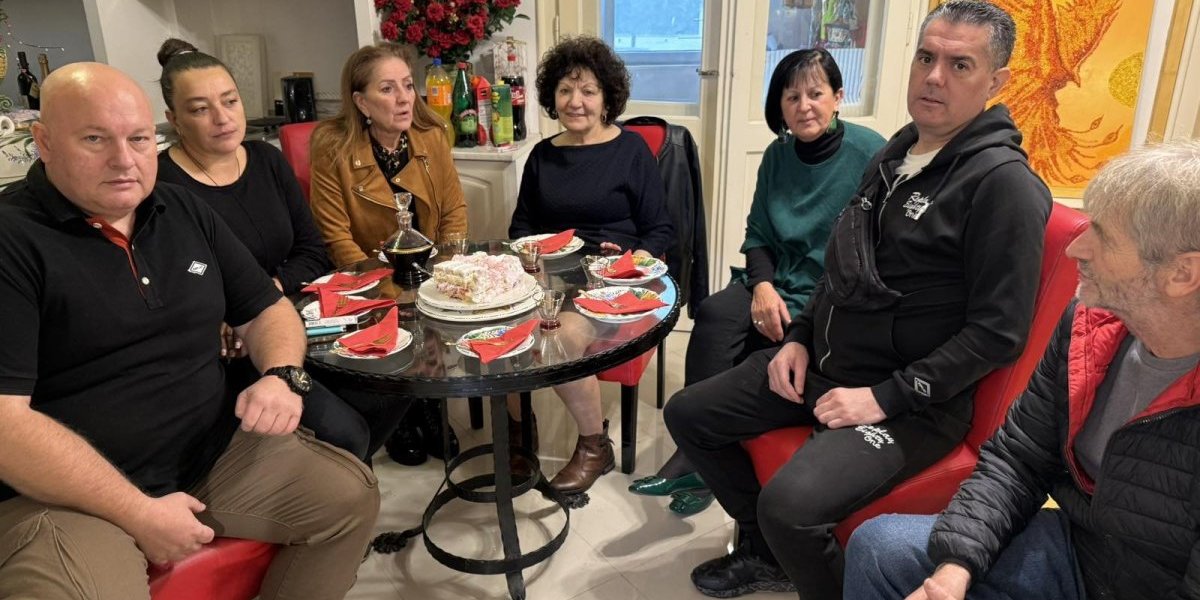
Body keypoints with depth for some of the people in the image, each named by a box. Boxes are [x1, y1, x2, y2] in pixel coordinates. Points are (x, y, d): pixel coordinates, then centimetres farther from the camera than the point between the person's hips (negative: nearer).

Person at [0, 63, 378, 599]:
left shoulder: (187, 213, 8)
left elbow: (266, 309, 15)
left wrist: (283, 375, -7)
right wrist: (139, 514, -19)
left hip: (214, 454, 6)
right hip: (69, 496, -5)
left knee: (351, 494, 0)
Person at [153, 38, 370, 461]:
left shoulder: (267, 160, 8)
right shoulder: (160, 185, -13)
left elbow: (314, 253, 7)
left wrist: (270, 288, -10)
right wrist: (222, 318, -25)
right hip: (224, 352, -6)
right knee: (342, 432, -22)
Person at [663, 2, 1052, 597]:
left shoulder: (1004, 183, -15)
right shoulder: (895, 154, 10)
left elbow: (998, 332, -18)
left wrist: (886, 398, -19)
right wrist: (799, 337, 5)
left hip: (911, 404, -8)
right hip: (820, 366, 8)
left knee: (789, 504, -30)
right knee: (687, 414, 6)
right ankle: (764, 552, 24)